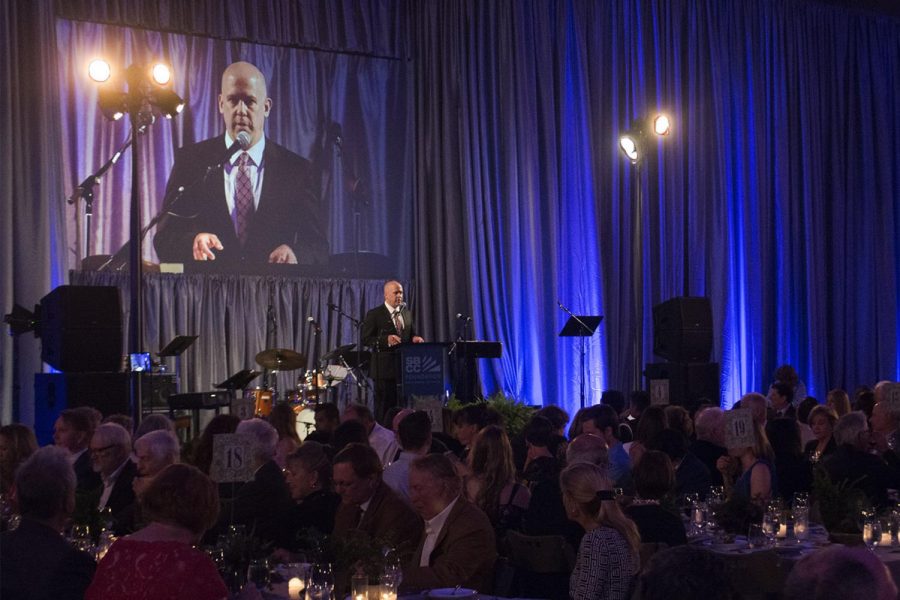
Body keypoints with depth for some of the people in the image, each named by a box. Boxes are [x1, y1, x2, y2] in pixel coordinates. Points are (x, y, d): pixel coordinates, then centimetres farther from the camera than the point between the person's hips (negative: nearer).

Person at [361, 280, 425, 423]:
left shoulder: (407, 313, 15)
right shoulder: (374, 314, -2)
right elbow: (366, 339, -7)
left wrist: (415, 338, -2)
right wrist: (386, 339, -21)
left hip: (405, 367, 5)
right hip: (384, 368, -5)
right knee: (384, 407, -1)